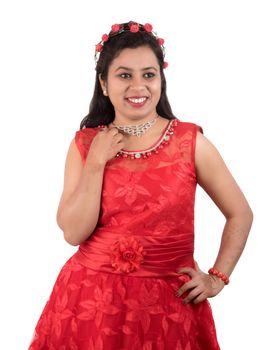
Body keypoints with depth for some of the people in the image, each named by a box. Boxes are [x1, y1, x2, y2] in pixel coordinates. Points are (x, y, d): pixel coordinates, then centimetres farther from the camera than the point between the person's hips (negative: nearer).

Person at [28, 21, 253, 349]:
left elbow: (240, 214, 3)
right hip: (92, 297, 1)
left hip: (169, 301, -1)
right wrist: (97, 162, -12)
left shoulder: (191, 141, -5)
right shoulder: (84, 144, 0)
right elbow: (74, 233, -7)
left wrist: (217, 278, -2)